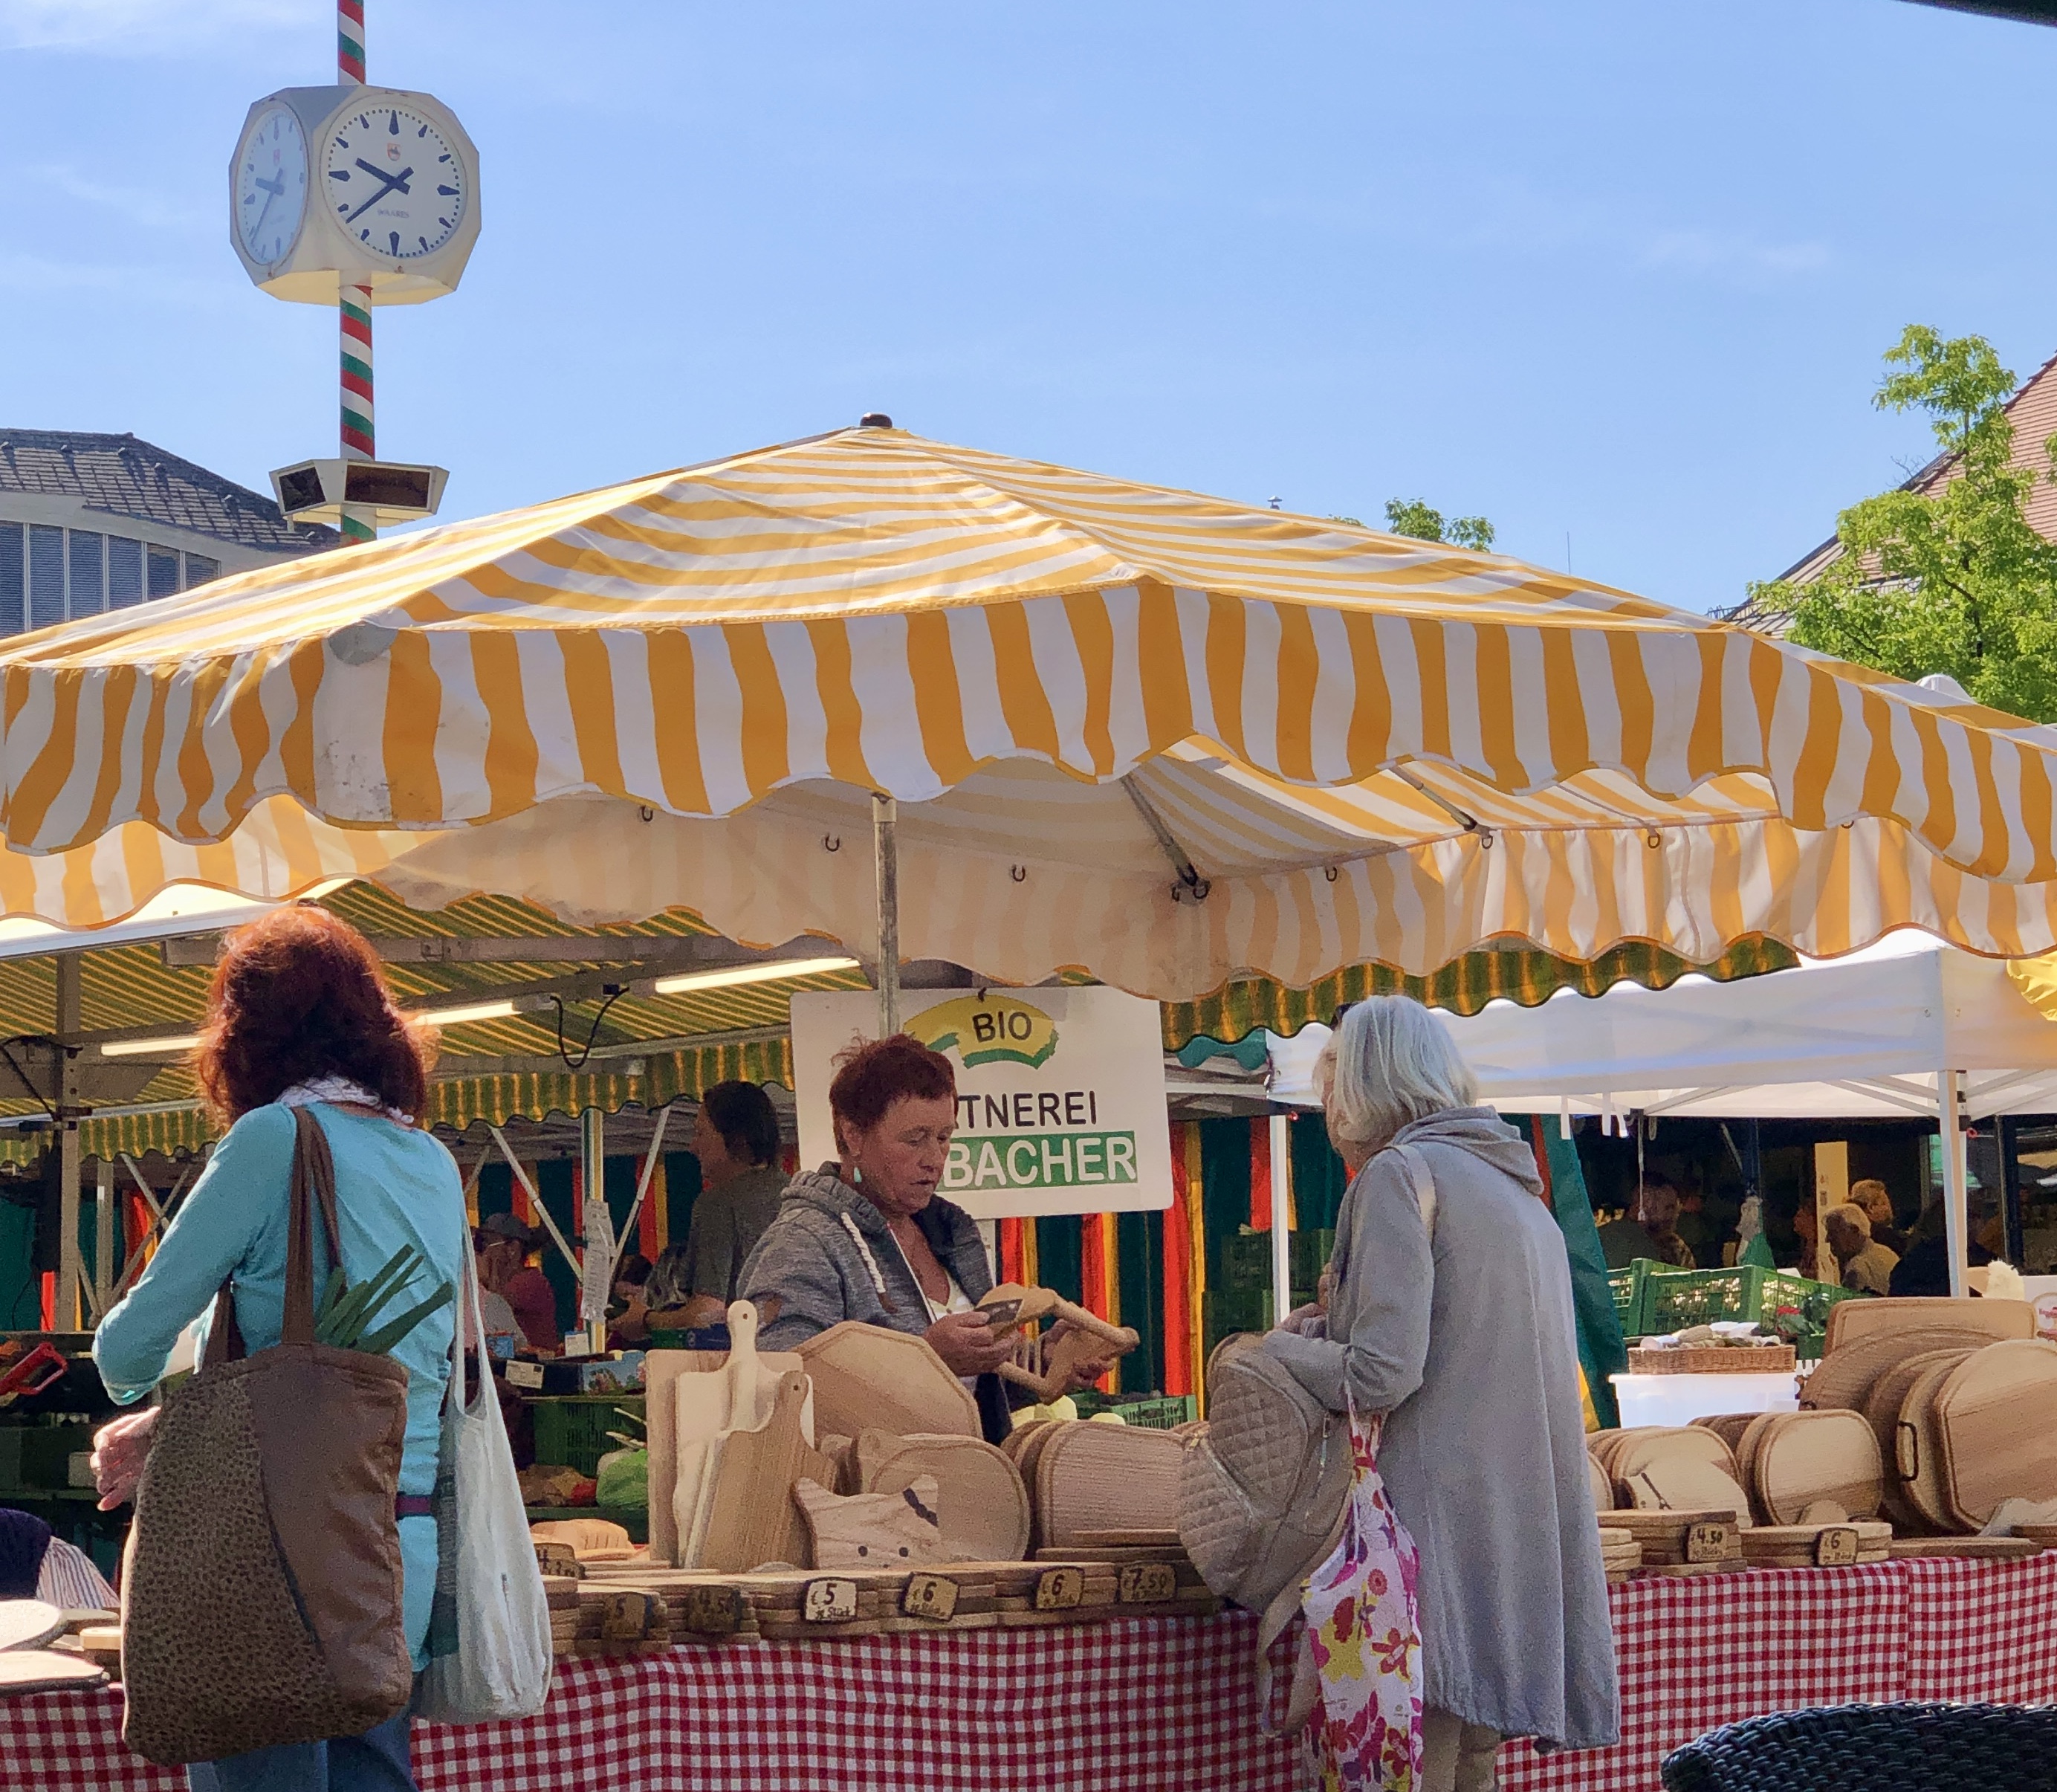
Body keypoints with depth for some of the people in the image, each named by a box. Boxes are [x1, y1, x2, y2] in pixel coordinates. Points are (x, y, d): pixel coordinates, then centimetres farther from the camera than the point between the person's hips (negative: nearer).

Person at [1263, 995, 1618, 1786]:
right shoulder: (1517, 1186, 19)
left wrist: (1281, 1348, 1)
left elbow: (1381, 1374, -16)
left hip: (1443, 1526, -9)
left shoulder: (1399, 1174, -8)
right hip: (1524, 1531, 9)